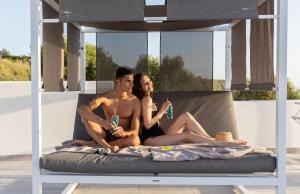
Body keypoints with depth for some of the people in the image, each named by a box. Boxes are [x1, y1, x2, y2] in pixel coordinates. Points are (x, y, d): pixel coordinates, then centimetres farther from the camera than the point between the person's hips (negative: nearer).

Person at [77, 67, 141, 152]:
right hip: (106, 135, 1)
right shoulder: (105, 97, -9)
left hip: (122, 138, 0)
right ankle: (106, 146, -34)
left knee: (135, 140, -36)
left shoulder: (135, 101, -10)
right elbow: (81, 109, -25)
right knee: (85, 117, -21)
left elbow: (135, 131, -12)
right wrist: (102, 121, -43)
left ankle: (93, 144, -25)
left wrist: (124, 133, -37)